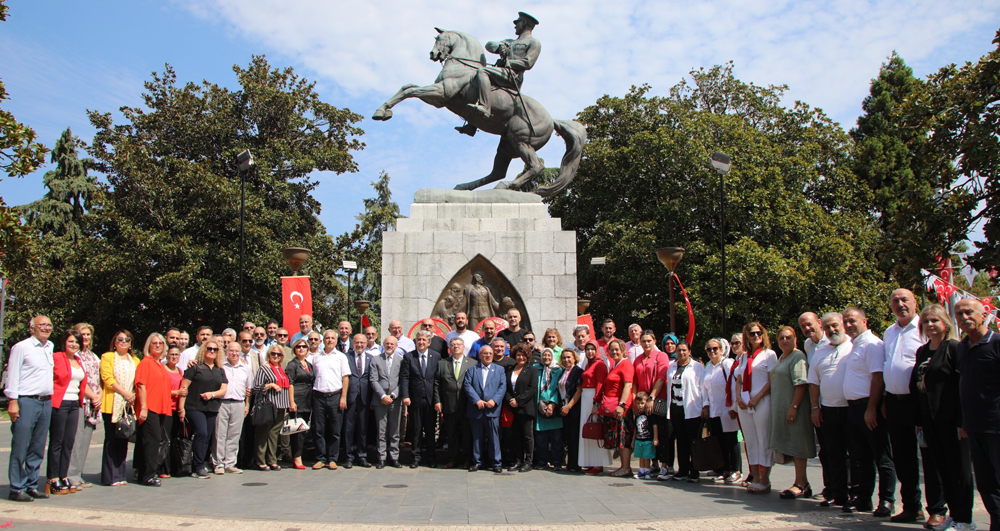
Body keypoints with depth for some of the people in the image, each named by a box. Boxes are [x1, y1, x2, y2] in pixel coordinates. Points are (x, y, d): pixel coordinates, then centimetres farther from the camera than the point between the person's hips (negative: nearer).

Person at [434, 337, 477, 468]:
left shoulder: (473, 363, 6)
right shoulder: (442, 364, 11)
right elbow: (437, 384, 8)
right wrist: (437, 401, 0)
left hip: (467, 405, -1)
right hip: (449, 406, 1)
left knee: (467, 433, 3)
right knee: (451, 434, 7)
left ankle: (467, 459, 14)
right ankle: (453, 459, 16)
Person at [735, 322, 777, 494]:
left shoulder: (769, 354, 0)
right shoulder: (744, 357, 17)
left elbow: (772, 381, -7)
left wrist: (757, 398, -14)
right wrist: (738, 397, 1)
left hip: (762, 402, -6)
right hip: (744, 403, 6)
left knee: (764, 441, -4)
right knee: (750, 441, 7)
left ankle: (765, 481, 2)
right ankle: (756, 478, 12)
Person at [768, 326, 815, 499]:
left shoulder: (797, 356, -12)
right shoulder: (781, 358, 18)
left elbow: (801, 384, -20)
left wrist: (793, 407, -24)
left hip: (793, 409, -9)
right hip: (781, 410, 9)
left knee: (797, 445, -5)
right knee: (793, 447, 11)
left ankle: (800, 485, -1)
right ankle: (803, 483, 18)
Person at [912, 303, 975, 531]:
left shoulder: (954, 348, -8)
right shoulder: (922, 351, 14)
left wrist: (962, 421, -18)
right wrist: (918, 421, 13)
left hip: (950, 418, -7)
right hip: (930, 419, 7)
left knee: (959, 469, 3)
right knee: (942, 469, 12)